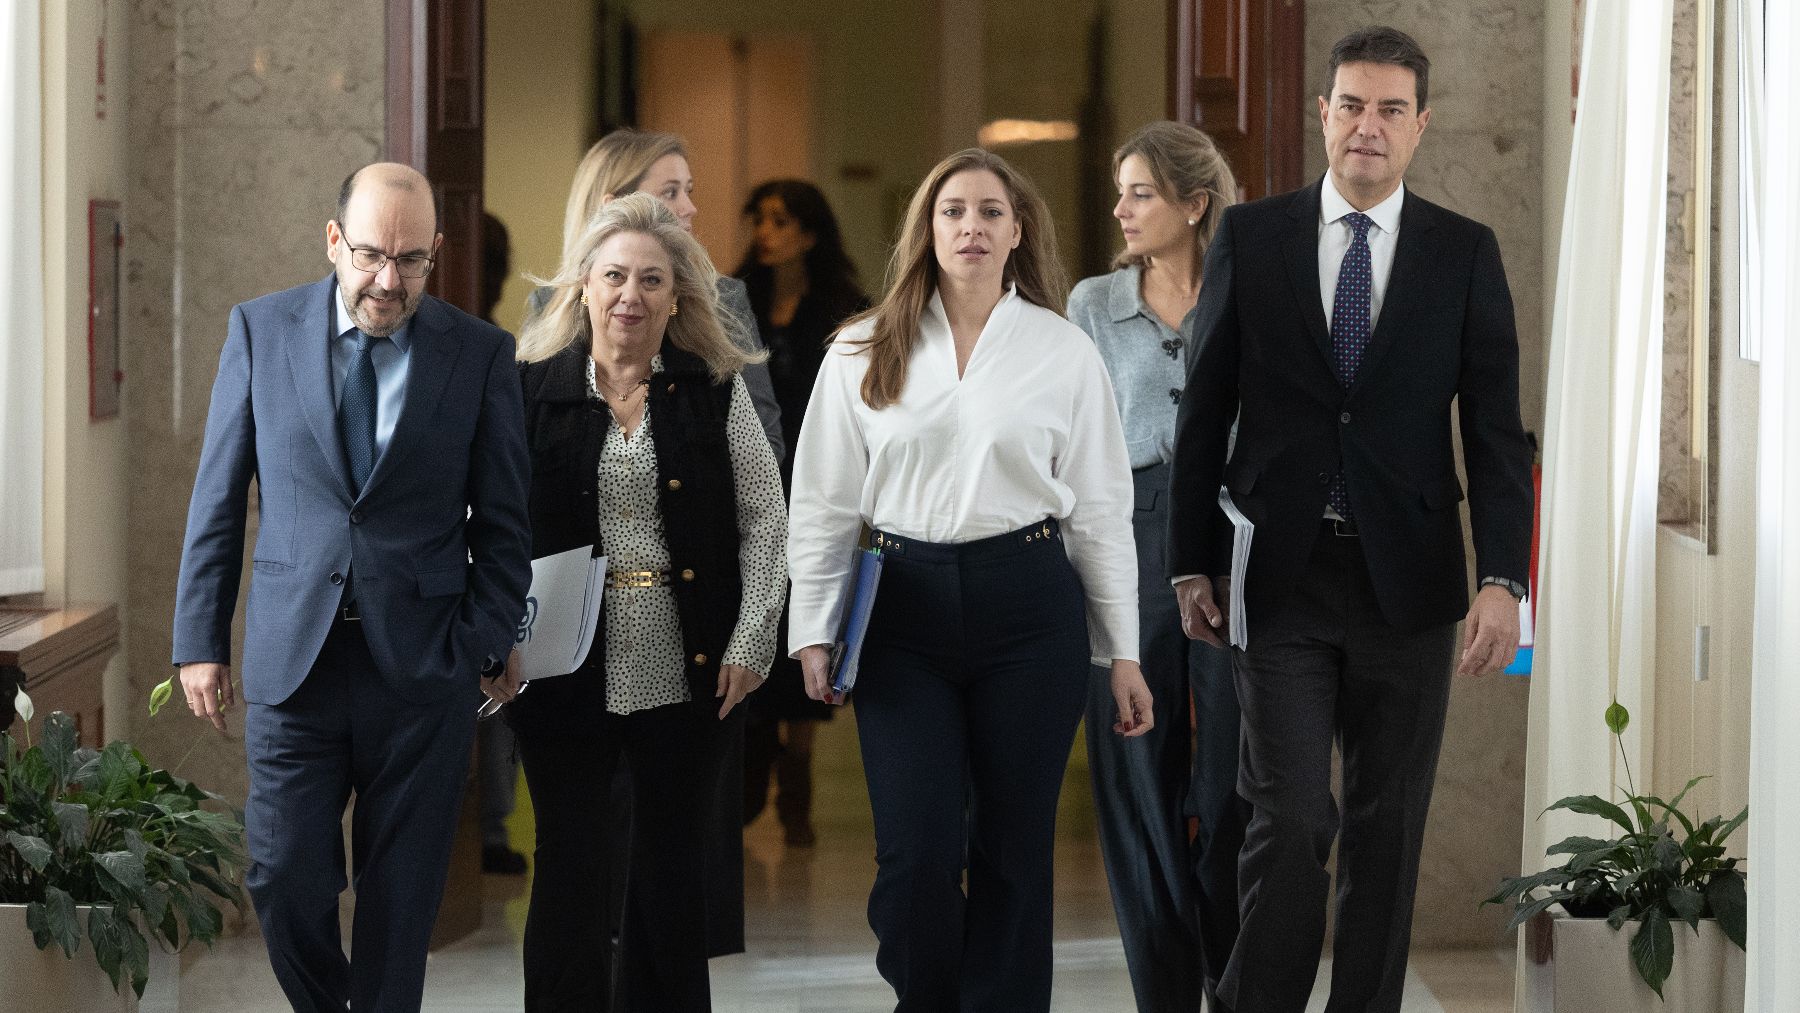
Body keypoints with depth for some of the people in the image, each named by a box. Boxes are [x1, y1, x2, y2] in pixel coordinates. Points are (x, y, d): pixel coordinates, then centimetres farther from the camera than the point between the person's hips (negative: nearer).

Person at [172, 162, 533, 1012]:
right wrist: (200, 640, 2)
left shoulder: (481, 353, 1)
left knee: (401, 896, 5)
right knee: (286, 881, 0)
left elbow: (502, 520, 4)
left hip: (421, 664, 0)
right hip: (293, 657, 1)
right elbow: (218, 498, 6)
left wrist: (487, 647, -6)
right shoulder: (262, 329, 3)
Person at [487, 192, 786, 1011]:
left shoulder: (717, 392, 4)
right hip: (566, 669, -1)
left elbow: (765, 520, 5)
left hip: (685, 669, 1)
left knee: (672, 872, 9)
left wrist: (751, 642, -3)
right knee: (572, 871, 1)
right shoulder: (533, 390, 2)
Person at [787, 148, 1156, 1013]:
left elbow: (1100, 509, 6)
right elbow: (823, 504, 8)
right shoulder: (863, 355, 6)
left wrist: (1124, 653, 5)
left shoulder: (1064, 351, 5)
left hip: (1028, 608, 0)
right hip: (906, 612, 0)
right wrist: (813, 632, 2)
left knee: (1014, 846, 4)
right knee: (917, 851, -6)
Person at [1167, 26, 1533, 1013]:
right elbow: (1203, 412, 6)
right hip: (1282, 579, -1)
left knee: (1389, 824, 6)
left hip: (1407, 579, 1)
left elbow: (1495, 428, 1)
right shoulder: (1250, 238, 3)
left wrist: (1502, 579, -9)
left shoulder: (1465, 254, 4)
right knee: (1291, 818, -8)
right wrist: (1192, 563, 4)